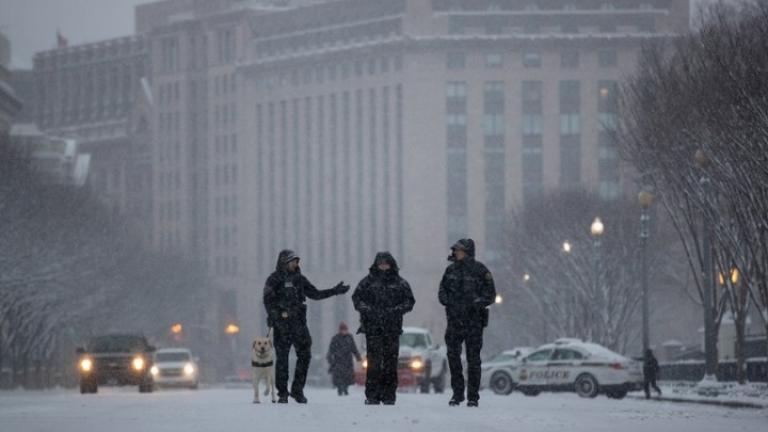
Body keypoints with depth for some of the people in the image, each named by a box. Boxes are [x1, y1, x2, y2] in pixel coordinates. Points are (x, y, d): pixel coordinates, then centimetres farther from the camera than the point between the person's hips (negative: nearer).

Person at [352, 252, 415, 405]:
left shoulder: (400, 283, 10)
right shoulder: (368, 281, 8)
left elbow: (409, 301, 9)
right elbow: (357, 298, 6)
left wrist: (396, 310, -8)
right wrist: (367, 309, -10)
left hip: (392, 328, 1)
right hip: (373, 327, -1)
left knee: (390, 361, 1)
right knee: (374, 360, -7)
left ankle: (389, 395, 6)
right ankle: (372, 395, -6)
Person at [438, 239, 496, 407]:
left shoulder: (479, 270, -4)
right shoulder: (451, 270, 9)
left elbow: (490, 295, -1)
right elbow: (442, 289, 18)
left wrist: (478, 302, -18)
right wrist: (445, 299, -3)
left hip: (473, 319, -4)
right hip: (454, 319, 4)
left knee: (473, 358, 0)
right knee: (453, 355, 1)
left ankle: (473, 396, 6)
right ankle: (457, 393, 11)